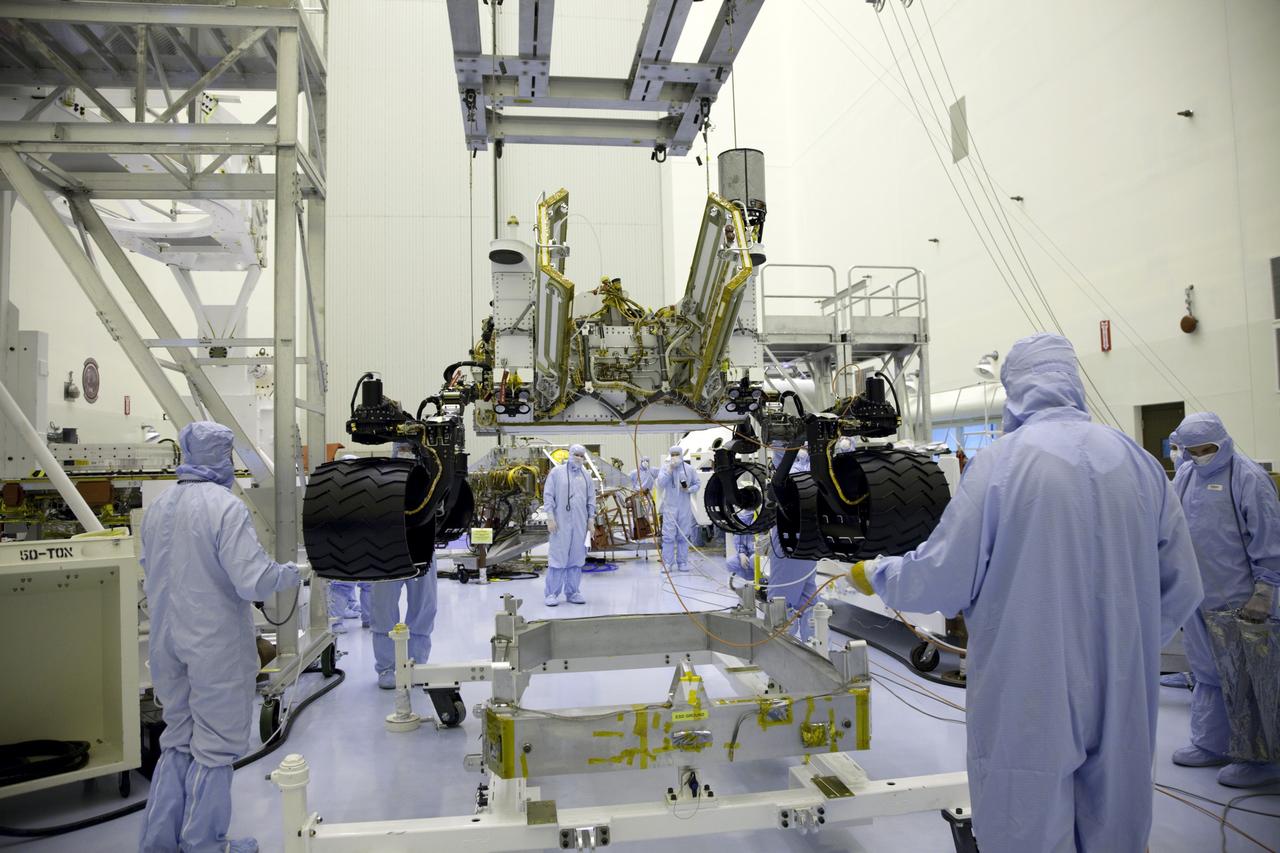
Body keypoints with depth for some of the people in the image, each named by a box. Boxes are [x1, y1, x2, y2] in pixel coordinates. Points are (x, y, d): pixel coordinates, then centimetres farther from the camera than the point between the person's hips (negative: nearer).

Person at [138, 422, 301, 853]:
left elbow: (150, 571, 15)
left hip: (167, 643, 7)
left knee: (178, 740, 21)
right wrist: (291, 574, -6)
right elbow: (253, 580, -24)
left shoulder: (156, 508, 2)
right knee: (215, 744, 9)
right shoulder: (226, 507, -19)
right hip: (217, 646, -7)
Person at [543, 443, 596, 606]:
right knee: (558, 557, -5)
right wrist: (550, 518, -8)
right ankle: (552, 593, 3)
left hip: (580, 524, 4)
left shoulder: (586, 475, 13)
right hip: (561, 522, -4)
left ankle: (573, 592, 15)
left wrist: (591, 518, 10)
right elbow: (548, 495, -2)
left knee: (577, 558, 6)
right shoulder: (557, 472, 1)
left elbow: (591, 498, 16)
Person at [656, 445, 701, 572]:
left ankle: (682, 562, 14)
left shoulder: (689, 469, 4)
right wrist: (669, 470, -16)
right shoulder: (665, 468, 1)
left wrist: (689, 489, -10)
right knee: (668, 536, -5)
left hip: (685, 507, 2)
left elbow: (698, 483, 8)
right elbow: (660, 484, -10)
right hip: (670, 507, -1)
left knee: (683, 536, 6)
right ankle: (667, 563, -1)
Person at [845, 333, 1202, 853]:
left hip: (1031, 700, -5)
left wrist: (875, 575, 7)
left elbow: (941, 580, -12)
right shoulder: (1139, 461, 1)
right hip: (1124, 701, 5)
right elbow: (1182, 586, 6)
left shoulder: (1001, 461, -13)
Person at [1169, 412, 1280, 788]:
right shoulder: (1184, 476, 9)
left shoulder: (1248, 477, -11)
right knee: (1207, 674, 15)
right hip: (1197, 596, 7)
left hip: (1237, 600, -6)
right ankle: (1209, 745, 28)